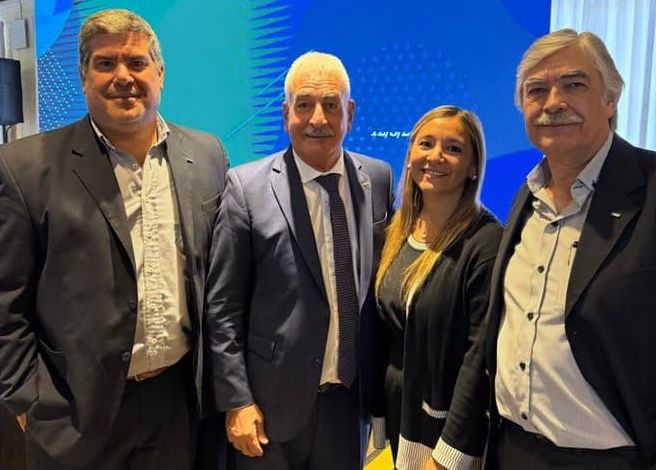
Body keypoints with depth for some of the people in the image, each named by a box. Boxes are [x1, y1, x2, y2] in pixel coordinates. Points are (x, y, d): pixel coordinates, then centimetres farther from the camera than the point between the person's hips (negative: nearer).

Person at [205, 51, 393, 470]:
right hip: (274, 403, -2)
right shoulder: (247, 186, -11)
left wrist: (384, 378, 9)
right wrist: (237, 401, -9)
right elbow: (223, 306, -8)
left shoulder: (379, 179, -1)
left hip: (353, 399, 3)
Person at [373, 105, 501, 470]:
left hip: (451, 423, -6)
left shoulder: (487, 242, -19)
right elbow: (385, 328, 7)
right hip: (398, 412, 6)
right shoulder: (395, 232, 1)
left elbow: (480, 356, -20)